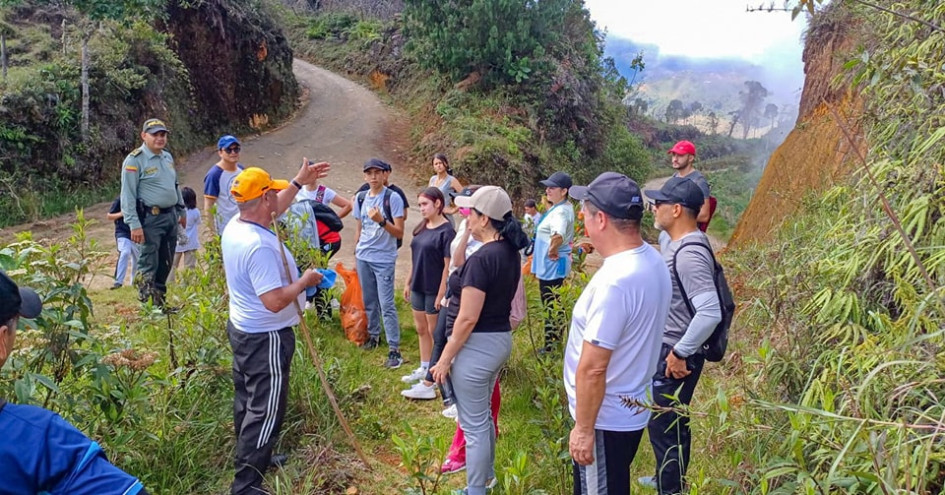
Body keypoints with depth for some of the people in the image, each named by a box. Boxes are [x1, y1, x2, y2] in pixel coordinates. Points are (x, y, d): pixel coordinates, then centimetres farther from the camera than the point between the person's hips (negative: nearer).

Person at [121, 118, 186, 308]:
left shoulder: (168, 157, 13)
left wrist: (181, 210, 25)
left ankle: (159, 302, 24)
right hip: (151, 219, -8)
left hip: (171, 217, 8)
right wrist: (134, 225, -19)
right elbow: (128, 195, -13)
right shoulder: (135, 160, -10)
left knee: (166, 264, 13)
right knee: (149, 265, -5)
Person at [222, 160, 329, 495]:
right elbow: (275, 301, -33)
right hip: (266, 338, -10)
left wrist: (299, 181, 20)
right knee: (264, 410, 1)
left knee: (247, 400, 24)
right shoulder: (259, 246, -31)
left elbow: (273, 209, 19)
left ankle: (251, 459, 42)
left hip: (241, 328, 10)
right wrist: (305, 281, -18)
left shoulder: (235, 225, -1)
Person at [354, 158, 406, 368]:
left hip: (384, 259, -5)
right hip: (363, 257, 6)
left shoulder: (393, 198, -10)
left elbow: (399, 233, -13)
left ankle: (394, 350, -3)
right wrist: (355, 254, 17)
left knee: (387, 305, -7)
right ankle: (373, 335, 34)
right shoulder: (361, 198, 7)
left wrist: (381, 221, -27)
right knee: (369, 301, 16)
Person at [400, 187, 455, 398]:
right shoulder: (422, 228, 7)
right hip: (418, 286, 7)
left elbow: (448, 265, -16)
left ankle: (430, 382, 11)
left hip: (434, 289, -7)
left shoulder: (446, 231, -15)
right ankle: (424, 369, 34)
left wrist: (442, 293, -17)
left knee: (435, 333, 3)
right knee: (421, 329, 18)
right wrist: (408, 282, 14)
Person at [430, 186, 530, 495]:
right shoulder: (510, 252, 5)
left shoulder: (482, 258, -23)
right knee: (483, 415, 26)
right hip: (501, 339, 10)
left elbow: (467, 319, -22)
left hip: (477, 346, -10)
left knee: (474, 424, 5)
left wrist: (444, 359, -15)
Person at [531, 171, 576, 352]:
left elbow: (558, 235, -44)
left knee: (551, 307, -1)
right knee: (553, 306, 19)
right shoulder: (558, 208, 9)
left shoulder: (561, 211, -23)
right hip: (550, 265, 10)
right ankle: (555, 342, 32)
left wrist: (553, 250, -28)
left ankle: (550, 346, 8)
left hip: (553, 266, -10)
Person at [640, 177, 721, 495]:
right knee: (670, 423, 25)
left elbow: (710, 312, -34)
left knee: (664, 427, 3)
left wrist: (680, 353, -25)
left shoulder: (689, 254, -27)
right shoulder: (671, 239, 4)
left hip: (675, 356, -10)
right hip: (666, 348, 10)